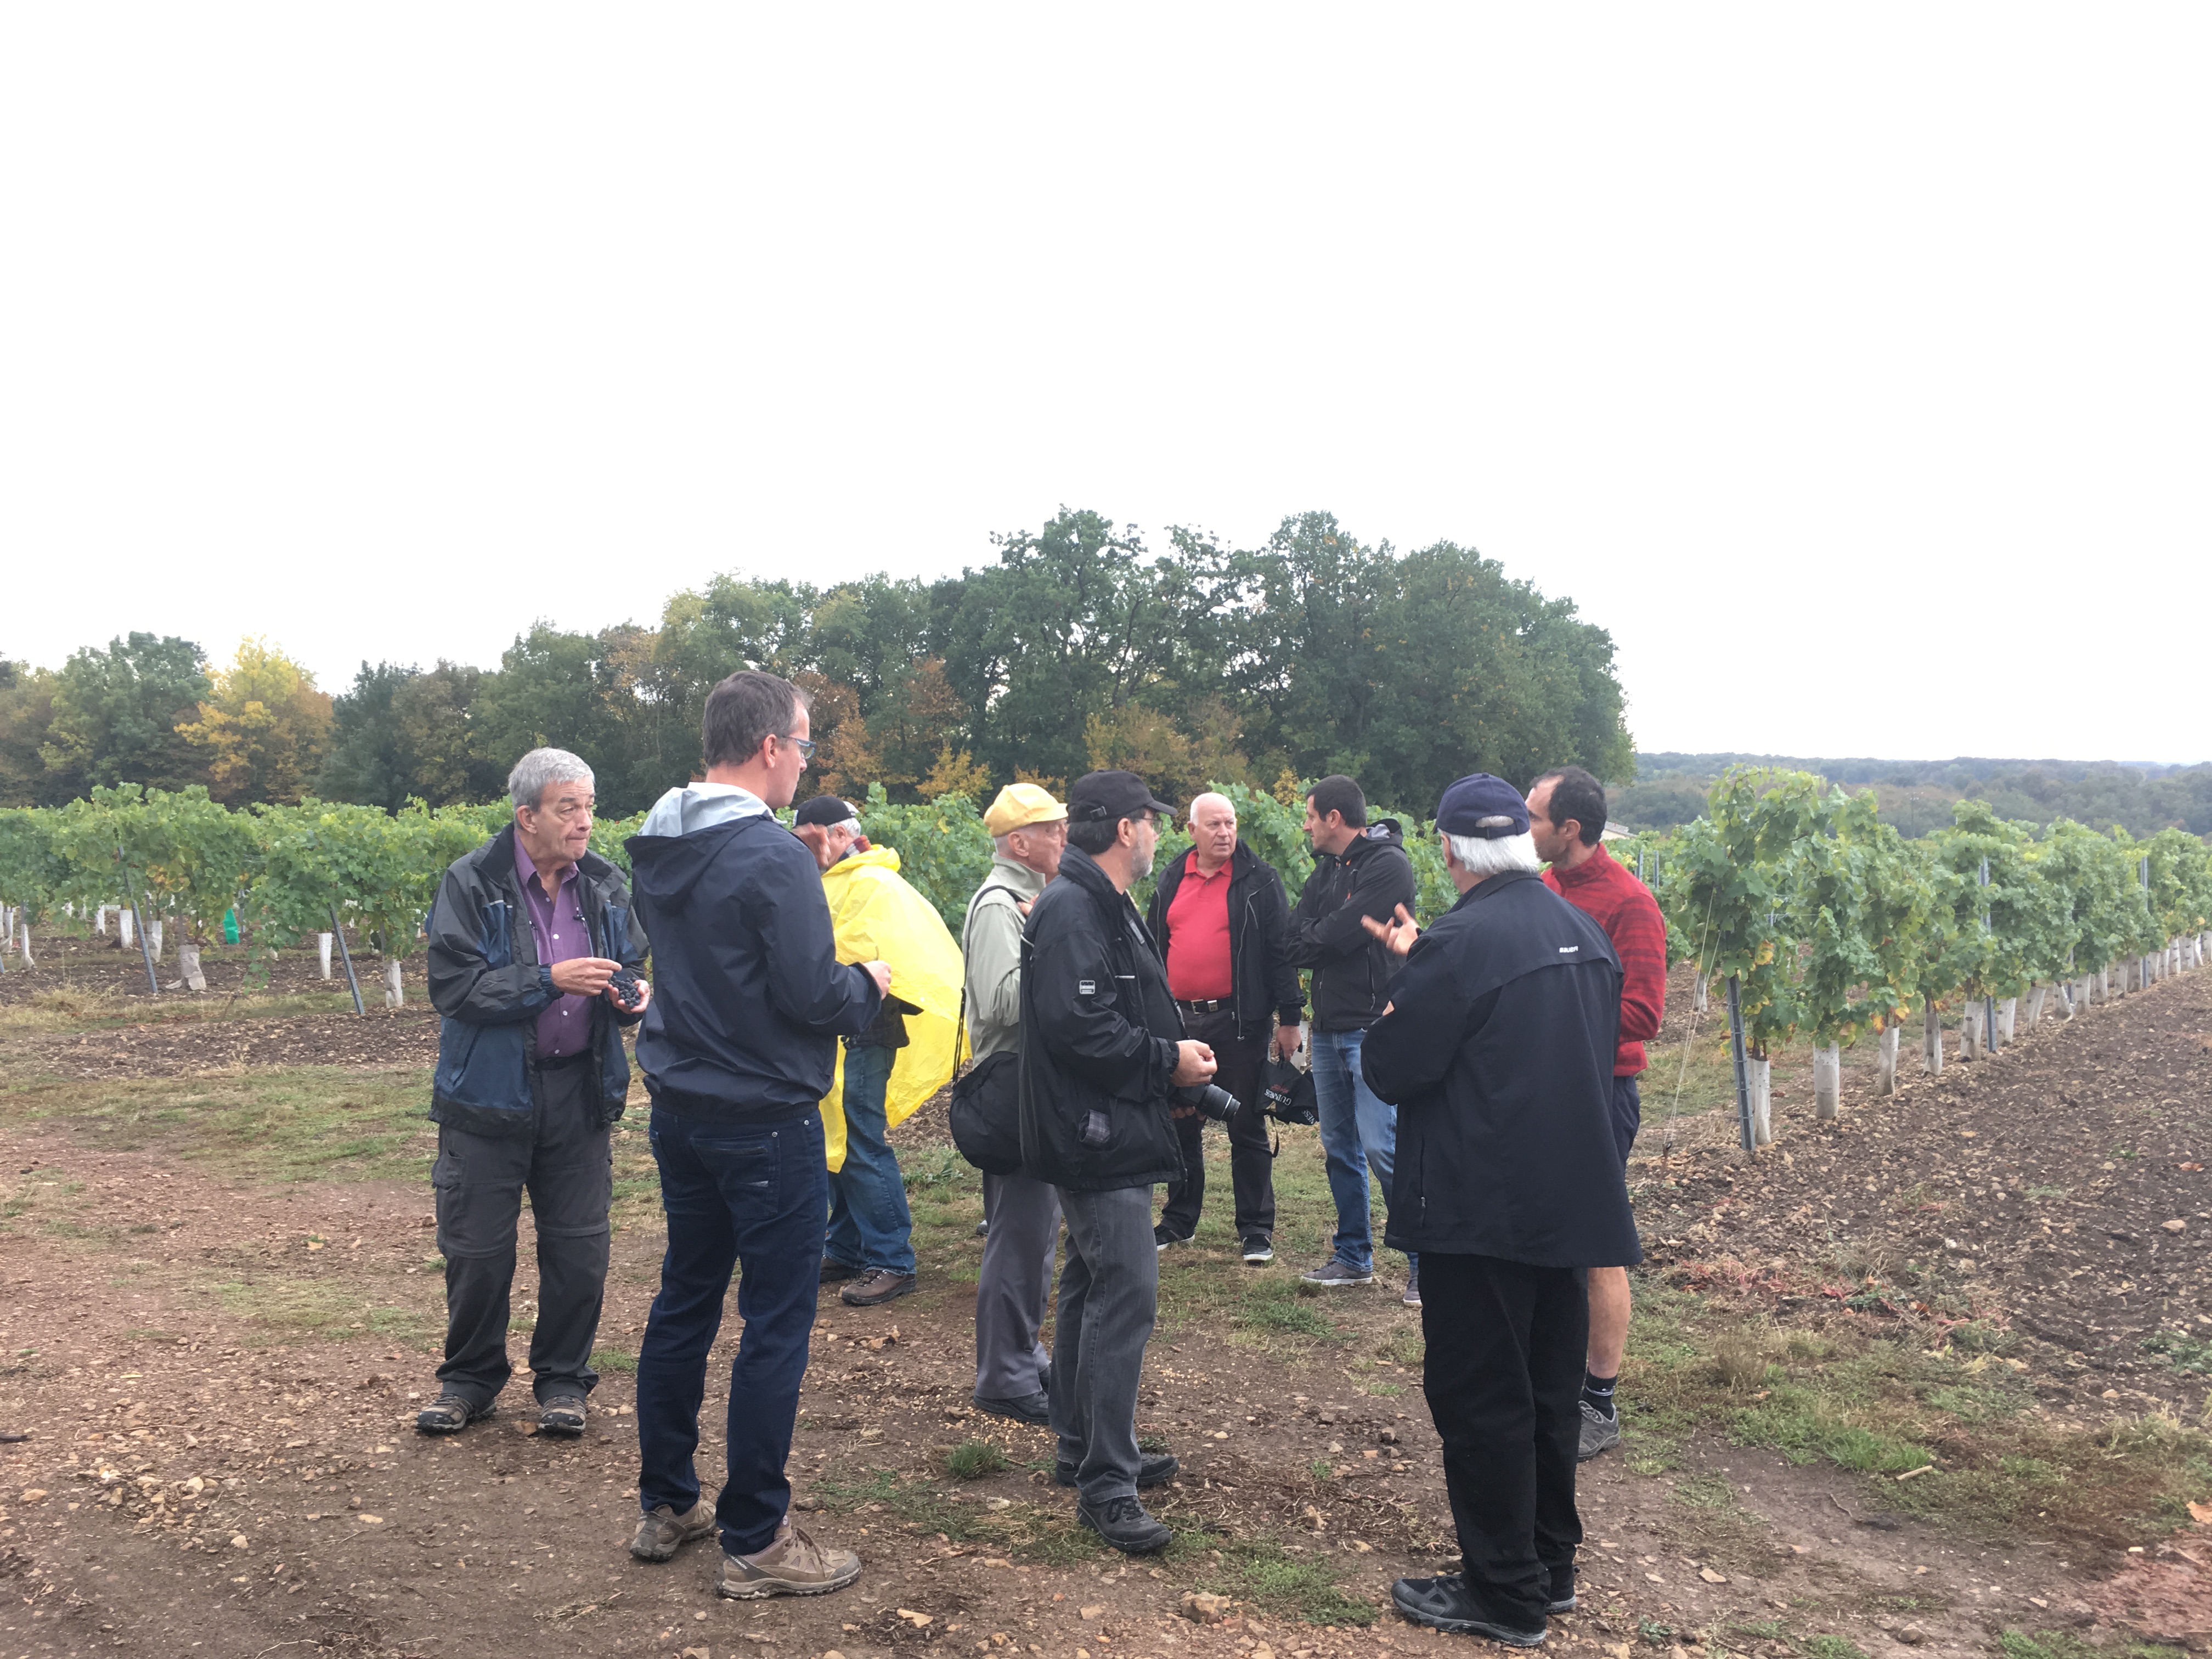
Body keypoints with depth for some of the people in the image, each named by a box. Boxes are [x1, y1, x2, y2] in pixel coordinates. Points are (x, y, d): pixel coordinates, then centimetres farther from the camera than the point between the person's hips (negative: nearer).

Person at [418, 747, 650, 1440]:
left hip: (579, 1091, 3)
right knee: (477, 1248, 7)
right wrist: (549, 979, -24)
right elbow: (453, 986, -16)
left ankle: (563, 1380, 25)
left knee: (578, 1247, 7)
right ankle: (470, 1377, 28)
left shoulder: (604, 884, 3)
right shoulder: (472, 883, -10)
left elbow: (632, 968, 14)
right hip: (490, 1091, -3)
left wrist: (634, 996, -9)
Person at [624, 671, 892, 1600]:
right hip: (765, 1121, -8)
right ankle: (754, 1541, 10)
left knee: (683, 1302, 18)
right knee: (776, 1323, 1)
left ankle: (665, 1506, 30)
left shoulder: (658, 848, 7)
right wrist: (868, 985, -1)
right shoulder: (772, 855, -20)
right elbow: (811, 996, -22)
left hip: (679, 1106, 9)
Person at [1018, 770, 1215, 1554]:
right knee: (1126, 1292, -10)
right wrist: (1170, 1060, -18)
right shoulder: (1072, 912, -19)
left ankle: (1084, 1448, 31)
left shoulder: (1101, 906, 16)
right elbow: (1078, 1027, -28)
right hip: (1098, 1137, -12)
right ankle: (1106, 1483, -3)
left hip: (1102, 1136, 12)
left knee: (1093, 1284, 18)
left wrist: (1173, 1056, 6)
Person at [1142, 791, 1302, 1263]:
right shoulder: (1172, 879, 10)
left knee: (1247, 1129, 3)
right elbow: (1154, 947, 17)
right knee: (1181, 1123, 13)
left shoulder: (1259, 880, -4)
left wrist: (1290, 1018, -8)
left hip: (1239, 1023, -4)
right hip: (1180, 1020, 5)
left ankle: (1256, 1230, 12)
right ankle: (1179, 1219, 27)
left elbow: (1281, 951, -5)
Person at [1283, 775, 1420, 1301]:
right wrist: (1321, 943, -11)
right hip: (1329, 1028, 9)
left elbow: (1340, 933, -18)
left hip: (1373, 1026, -8)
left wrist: (1309, 941, 0)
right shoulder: (1326, 869, 16)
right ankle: (1353, 1257, 23)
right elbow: (1294, 938, 7)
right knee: (1339, 1148, 12)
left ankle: (1425, 1261, -1)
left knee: (1382, 1147, -11)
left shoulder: (1388, 864, -11)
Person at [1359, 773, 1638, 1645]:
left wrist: (1400, 991, 2)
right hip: (1570, 1203, 8)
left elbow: (1390, 1070, -17)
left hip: (1480, 1210, -8)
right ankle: (1551, 1567, 31)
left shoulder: (1461, 943, -19)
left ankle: (1505, 1595, 12)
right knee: (1548, 1391, 18)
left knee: (1482, 1400, 3)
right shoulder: (1584, 933, 6)